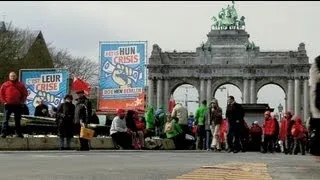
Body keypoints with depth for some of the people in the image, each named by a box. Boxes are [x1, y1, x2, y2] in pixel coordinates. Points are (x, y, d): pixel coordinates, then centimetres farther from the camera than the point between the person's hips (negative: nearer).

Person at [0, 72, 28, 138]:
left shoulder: (21, 85, 5)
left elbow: (25, 94, 7)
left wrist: (22, 101, -2)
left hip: (18, 105, 1)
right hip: (8, 105, -1)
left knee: (17, 120, 9)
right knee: (6, 119, -4)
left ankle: (18, 133, 16)